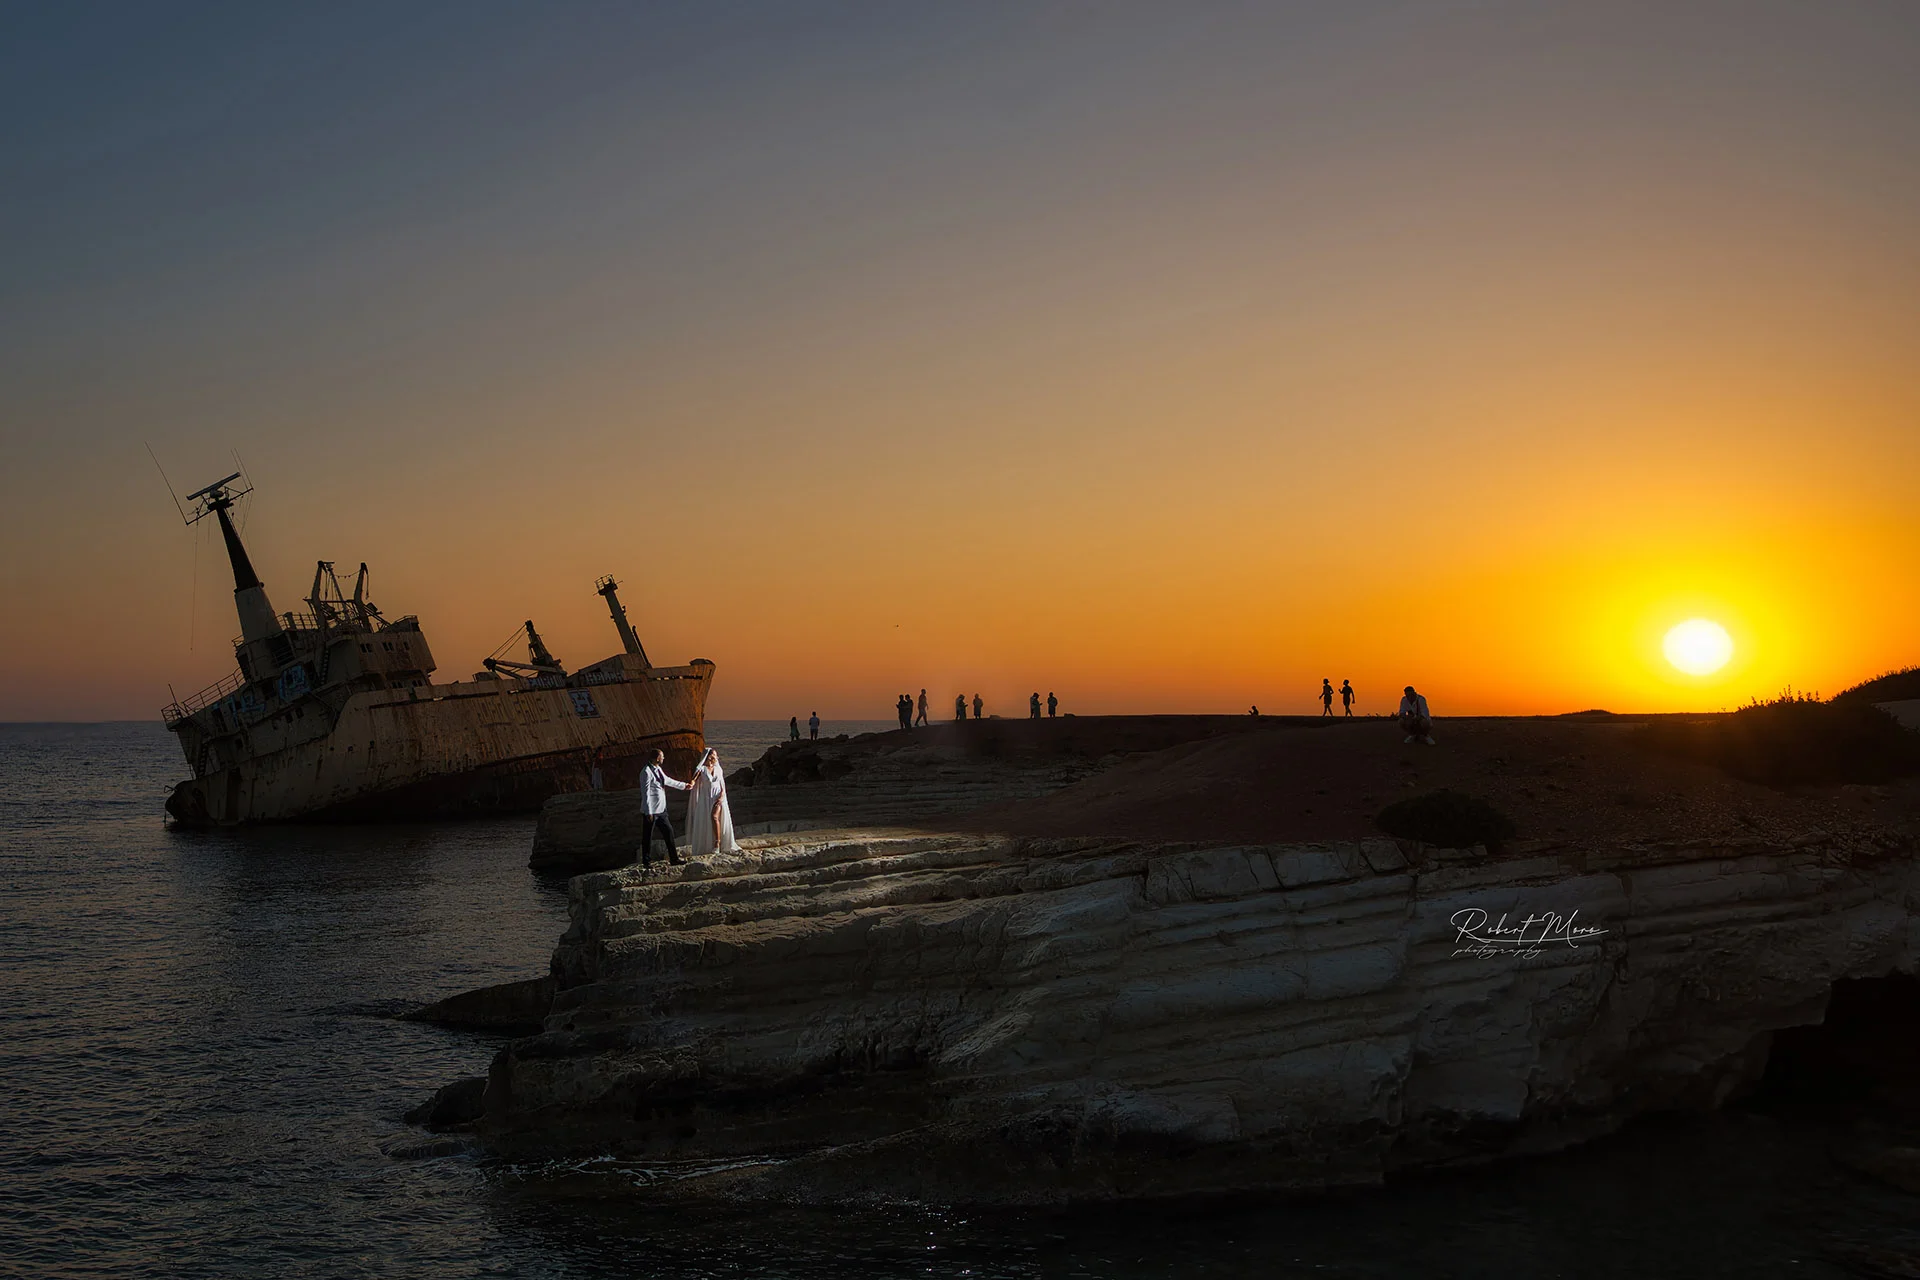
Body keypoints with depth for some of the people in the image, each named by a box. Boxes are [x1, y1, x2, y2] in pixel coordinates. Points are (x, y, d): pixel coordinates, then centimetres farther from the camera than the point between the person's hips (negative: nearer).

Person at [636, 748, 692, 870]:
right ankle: (646, 863, 10)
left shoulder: (658, 769, 10)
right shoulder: (646, 772, -18)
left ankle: (674, 859, 20)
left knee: (669, 831, 12)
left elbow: (667, 780, 29)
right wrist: (649, 812, -20)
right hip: (651, 811, -9)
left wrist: (684, 785, 39)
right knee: (647, 837, 1)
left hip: (661, 810, 9)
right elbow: (645, 793, -19)